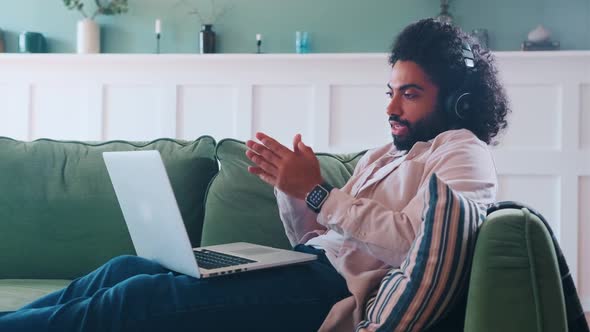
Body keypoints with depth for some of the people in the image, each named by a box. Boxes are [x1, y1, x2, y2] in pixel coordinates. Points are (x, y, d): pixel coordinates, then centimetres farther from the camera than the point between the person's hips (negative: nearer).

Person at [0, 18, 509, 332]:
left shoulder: (463, 153, 1)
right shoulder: (380, 157, 25)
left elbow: (410, 242, -18)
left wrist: (318, 192, -13)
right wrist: (288, 185, 2)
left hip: (335, 286, -8)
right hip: (306, 268, 8)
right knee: (127, 269, -4)